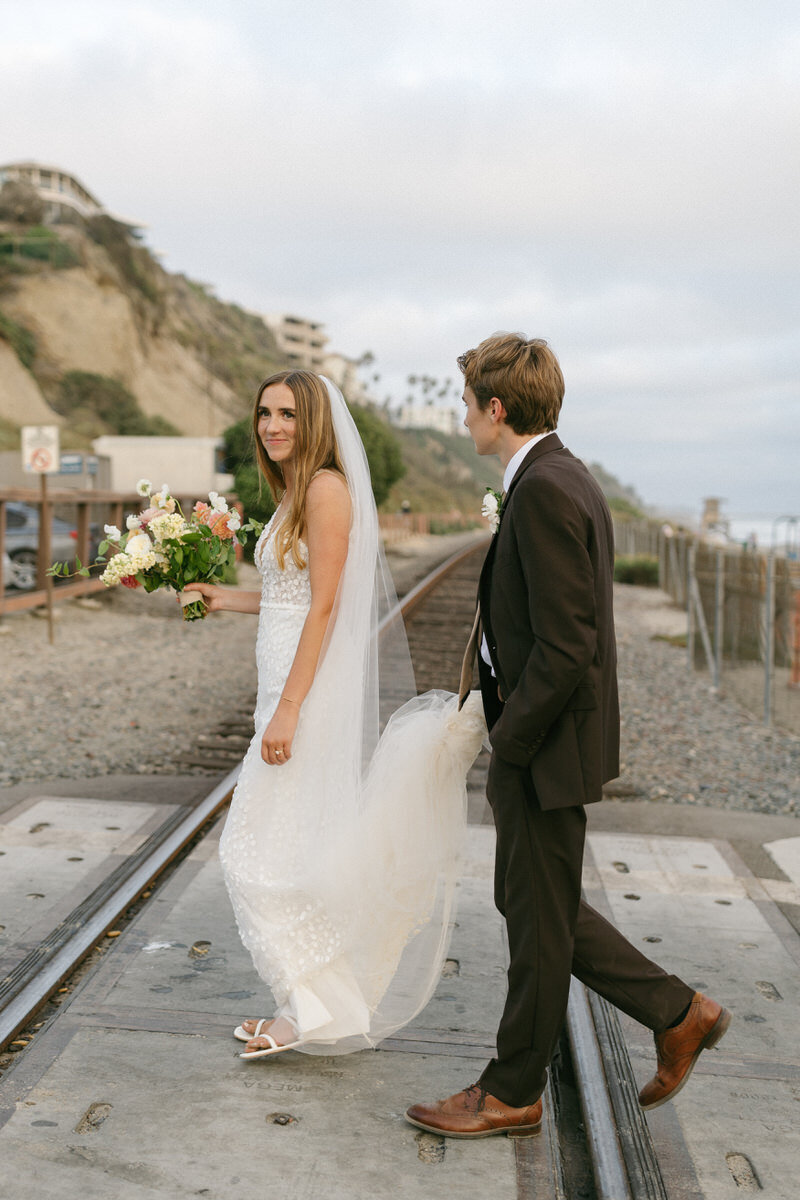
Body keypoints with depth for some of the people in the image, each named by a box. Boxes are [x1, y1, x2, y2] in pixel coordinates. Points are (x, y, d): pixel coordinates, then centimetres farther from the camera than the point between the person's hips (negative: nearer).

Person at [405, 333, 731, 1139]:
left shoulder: (544, 492, -20)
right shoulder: (564, 479, 11)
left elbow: (564, 649, -25)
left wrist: (508, 744, -15)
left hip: (545, 746, -10)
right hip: (536, 735, 10)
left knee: (537, 919, 6)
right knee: (527, 901, 19)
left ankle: (512, 1093, 25)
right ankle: (677, 1013, 29)